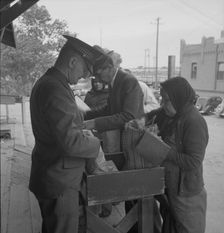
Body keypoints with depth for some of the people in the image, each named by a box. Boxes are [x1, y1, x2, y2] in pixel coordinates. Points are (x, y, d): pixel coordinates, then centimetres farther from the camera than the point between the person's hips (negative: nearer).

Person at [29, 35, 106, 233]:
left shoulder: (45, 82, 8)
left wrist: (83, 126, 10)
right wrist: (96, 144, -12)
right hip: (59, 182, -10)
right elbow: (70, 141, -28)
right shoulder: (57, 90, -25)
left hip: (47, 175, 10)